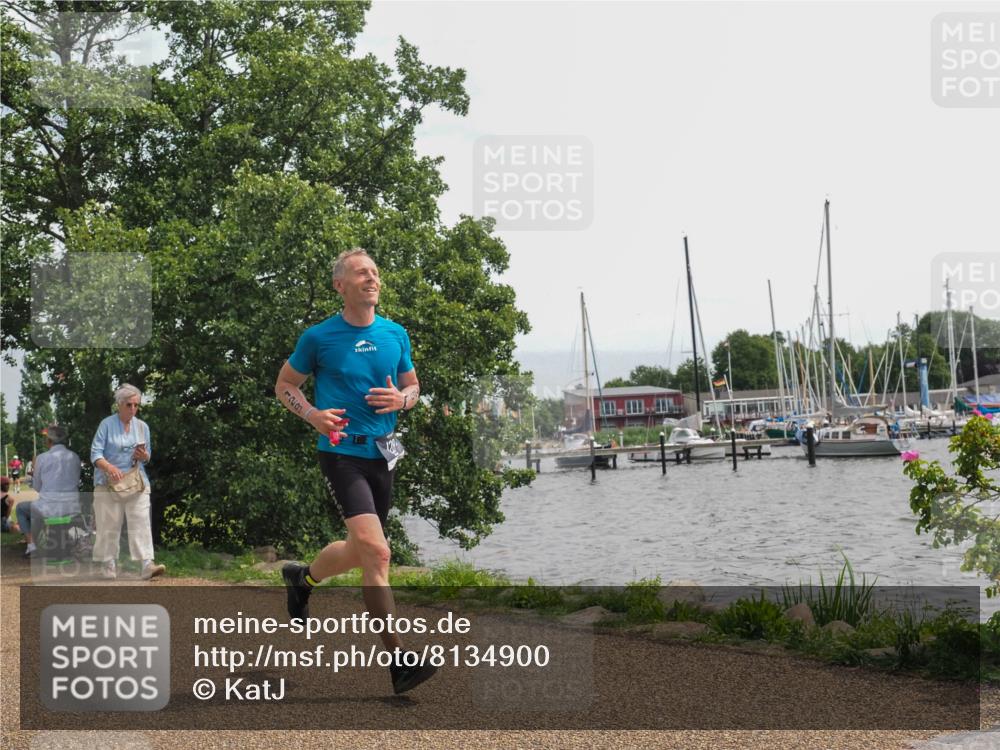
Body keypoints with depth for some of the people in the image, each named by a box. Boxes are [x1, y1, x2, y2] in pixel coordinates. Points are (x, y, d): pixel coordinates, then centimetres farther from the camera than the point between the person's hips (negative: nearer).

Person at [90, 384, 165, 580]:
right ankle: (108, 567, 12)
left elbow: (148, 456, 17)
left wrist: (144, 456, -8)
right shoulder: (107, 424, -2)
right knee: (109, 526, 2)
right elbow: (96, 453, -9)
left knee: (141, 522, -9)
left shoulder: (142, 427, 10)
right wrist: (110, 467, -28)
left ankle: (147, 565, -17)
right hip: (109, 483, -3)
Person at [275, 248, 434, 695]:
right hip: (341, 453, -6)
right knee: (376, 551, -20)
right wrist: (312, 415, -11)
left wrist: (400, 399, -6)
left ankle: (302, 578, 50)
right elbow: (284, 386, 8)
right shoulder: (319, 337, -3)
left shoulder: (395, 335, 8)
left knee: (359, 552, 18)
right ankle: (398, 659, -16)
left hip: (382, 454, 6)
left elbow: (413, 387, 19)